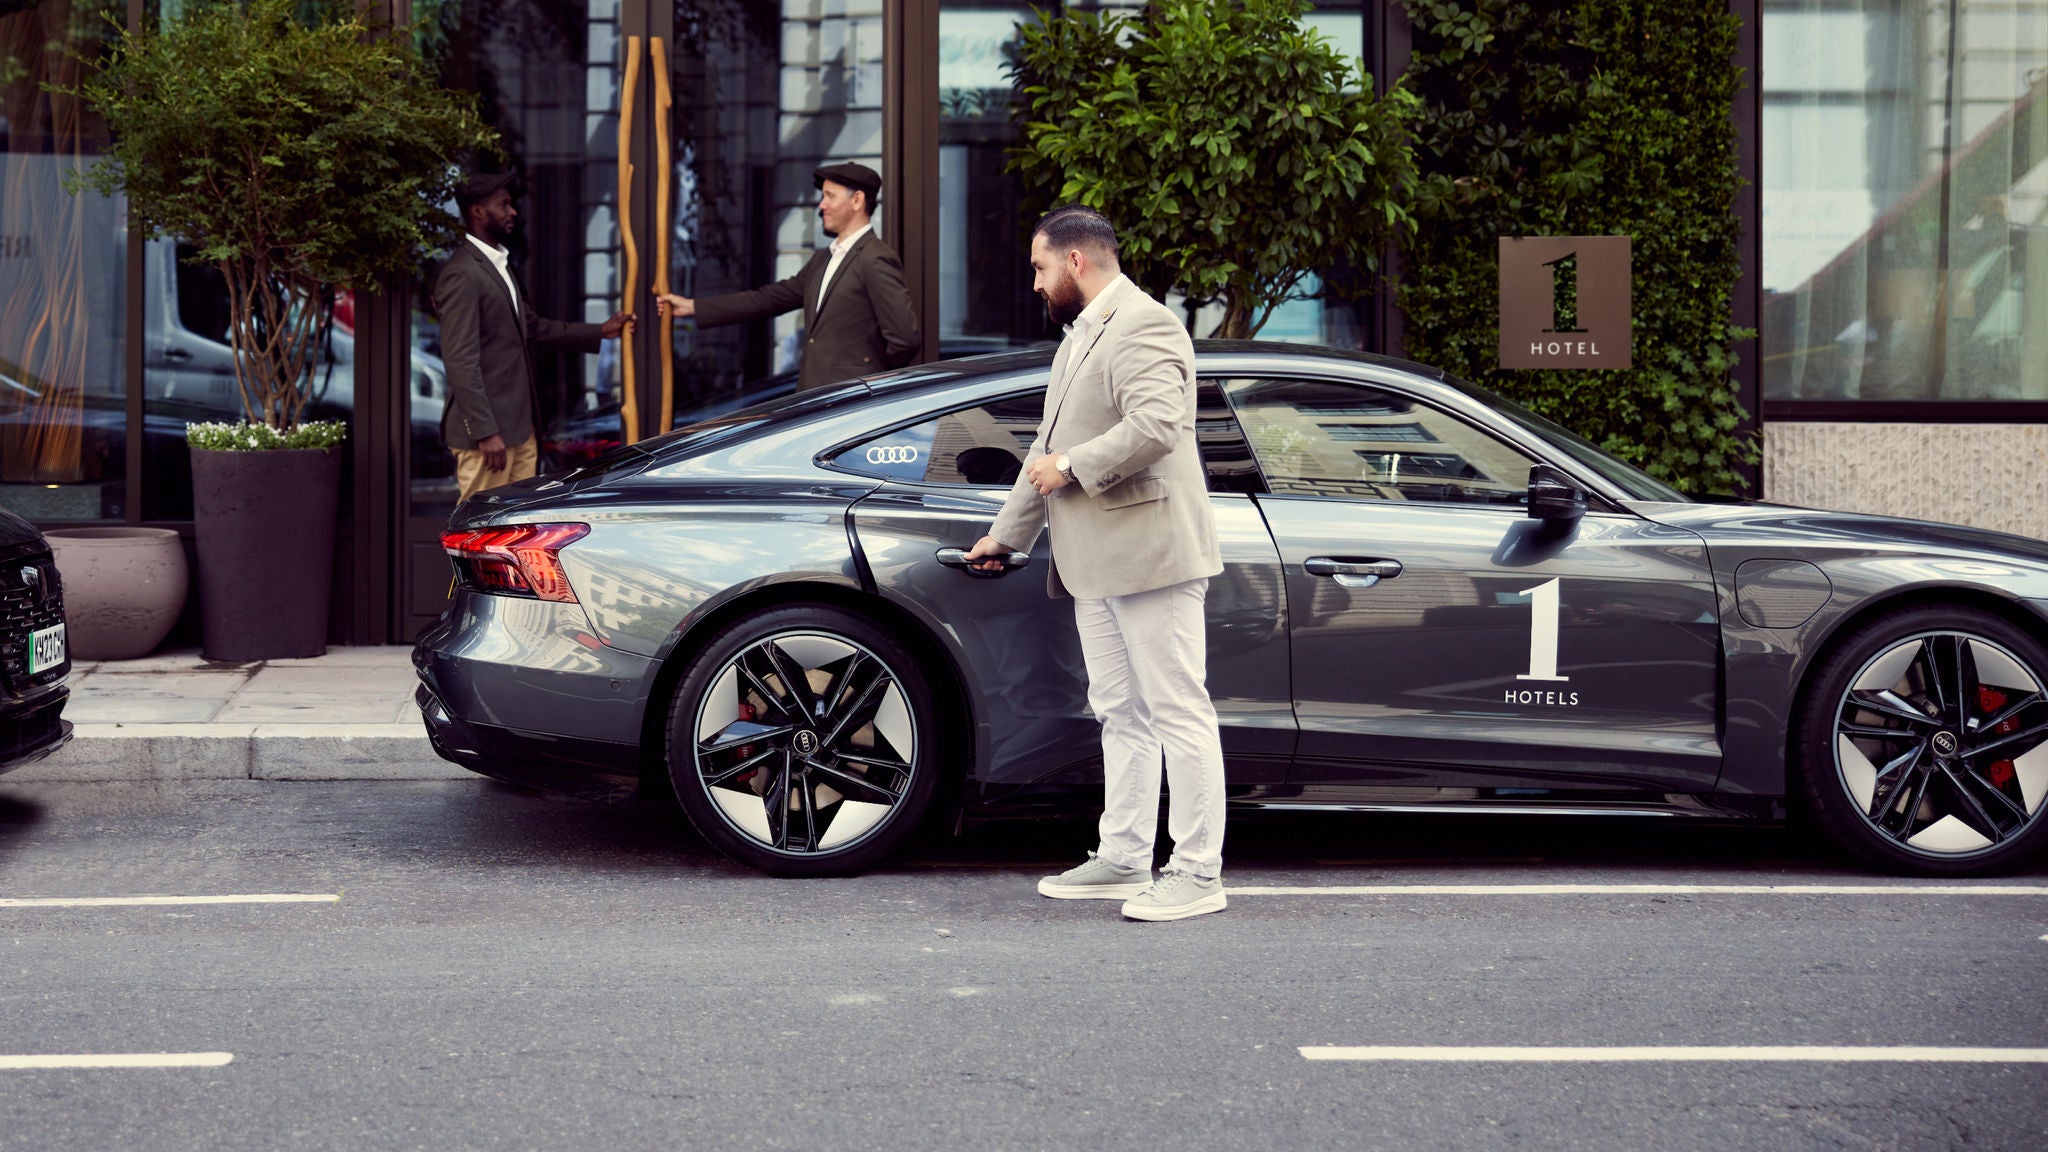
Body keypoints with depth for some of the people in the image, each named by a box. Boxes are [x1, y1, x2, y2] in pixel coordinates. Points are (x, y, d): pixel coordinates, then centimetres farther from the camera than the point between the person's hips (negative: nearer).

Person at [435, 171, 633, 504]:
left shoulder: (498, 264, 17)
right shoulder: (462, 276, -16)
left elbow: (531, 327, 26)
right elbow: (461, 362, -20)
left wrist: (600, 332, 22)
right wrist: (486, 432, -22)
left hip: (520, 427, 10)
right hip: (487, 430, -10)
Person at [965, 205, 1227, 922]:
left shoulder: (1145, 326, -10)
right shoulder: (1079, 337, 22)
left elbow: (1156, 425, -26)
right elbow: (1048, 450, 30)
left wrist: (1071, 467, -15)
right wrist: (1006, 535, 34)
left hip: (1151, 554, -10)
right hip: (1095, 563, 10)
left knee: (1178, 714, -7)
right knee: (1120, 714, 12)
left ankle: (1198, 875, -5)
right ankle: (1123, 860, 18)